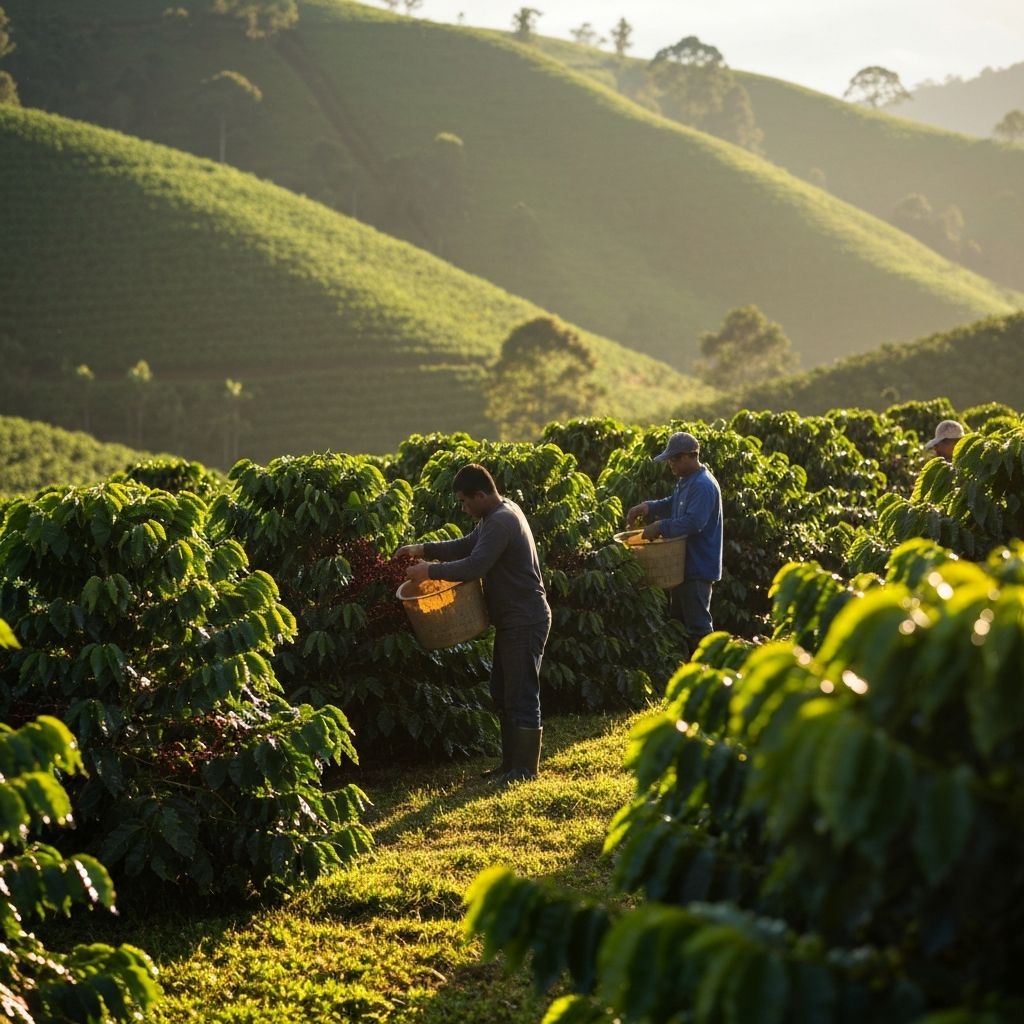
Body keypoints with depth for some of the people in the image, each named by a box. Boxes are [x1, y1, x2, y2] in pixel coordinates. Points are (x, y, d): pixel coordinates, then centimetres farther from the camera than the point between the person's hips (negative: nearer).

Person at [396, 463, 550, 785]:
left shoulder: (501, 522, -21)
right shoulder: (497, 515, 12)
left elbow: (474, 565, -28)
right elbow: (467, 546, 20)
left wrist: (429, 571, -18)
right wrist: (423, 549, 10)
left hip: (524, 622, -11)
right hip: (512, 621, 11)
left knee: (522, 696, -5)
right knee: (503, 695, 17)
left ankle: (524, 769, 0)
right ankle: (511, 762, 24)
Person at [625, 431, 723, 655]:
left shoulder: (703, 485, -22)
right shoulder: (685, 481, 10)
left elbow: (693, 522, -32)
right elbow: (673, 504, 24)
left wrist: (660, 527, -26)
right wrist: (648, 507, 6)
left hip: (698, 567, -11)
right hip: (684, 563, 11)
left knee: (698, 624, -4)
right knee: (678, 619, 20)